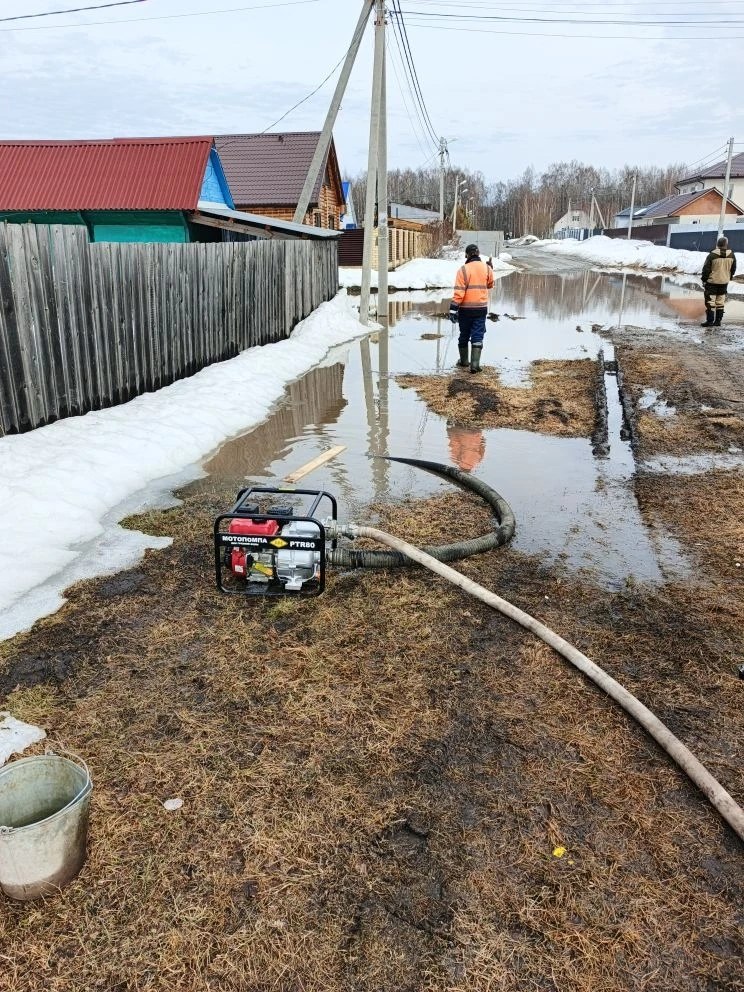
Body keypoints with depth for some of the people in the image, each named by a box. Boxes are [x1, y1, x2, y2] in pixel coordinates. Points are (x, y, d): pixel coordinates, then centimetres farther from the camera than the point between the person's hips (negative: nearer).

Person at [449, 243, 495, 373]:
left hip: (465, 308, -2)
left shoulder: (464, 269, -10)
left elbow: (459, 292, -16)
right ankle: (475, 363, -8)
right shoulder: (487, 268, 1)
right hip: (481, 307, 2)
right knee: (477, 336, 2)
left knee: (464, 335, 14)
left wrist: (453, 309, -15)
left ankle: (464, 361, 27)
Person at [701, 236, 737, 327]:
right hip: (724, 282, 4)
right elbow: (733, 269, 9)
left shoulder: (712, 255, -15)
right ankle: (718, 321, 14)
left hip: (712, 282, -4)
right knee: (720, 302, 12)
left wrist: (704, 280, 0)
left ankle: (710, 321, -3)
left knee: (710, 301, 0)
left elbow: (706, 269, -11)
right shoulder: (731, 255, -2)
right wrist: (729, 277, 24)